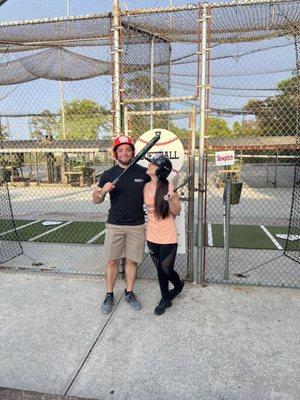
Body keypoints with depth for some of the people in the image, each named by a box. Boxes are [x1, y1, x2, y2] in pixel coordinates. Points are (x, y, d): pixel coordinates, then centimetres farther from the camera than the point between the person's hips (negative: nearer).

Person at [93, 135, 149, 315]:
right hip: (114, 225, 0)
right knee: (112, 261, 6)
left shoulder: (144, 172, 1)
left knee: (132, 260, 9)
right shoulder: (108, 175, 0)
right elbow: (96, 200, 2)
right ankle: (110, 295, 22)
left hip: (137, 225, 0)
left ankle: (129, 293, 26)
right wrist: (103, 191, -19)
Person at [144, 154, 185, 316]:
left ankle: (179, 285, 40)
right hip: (152, 236, 5)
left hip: (168, 237, -5)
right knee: (160, 269, 16)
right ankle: (165, 299, 35)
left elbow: (176, 212, -12)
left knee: (166, 270, 6)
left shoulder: (169, 186, -15)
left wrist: (171, 199, -29)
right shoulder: (146, 186, 2)